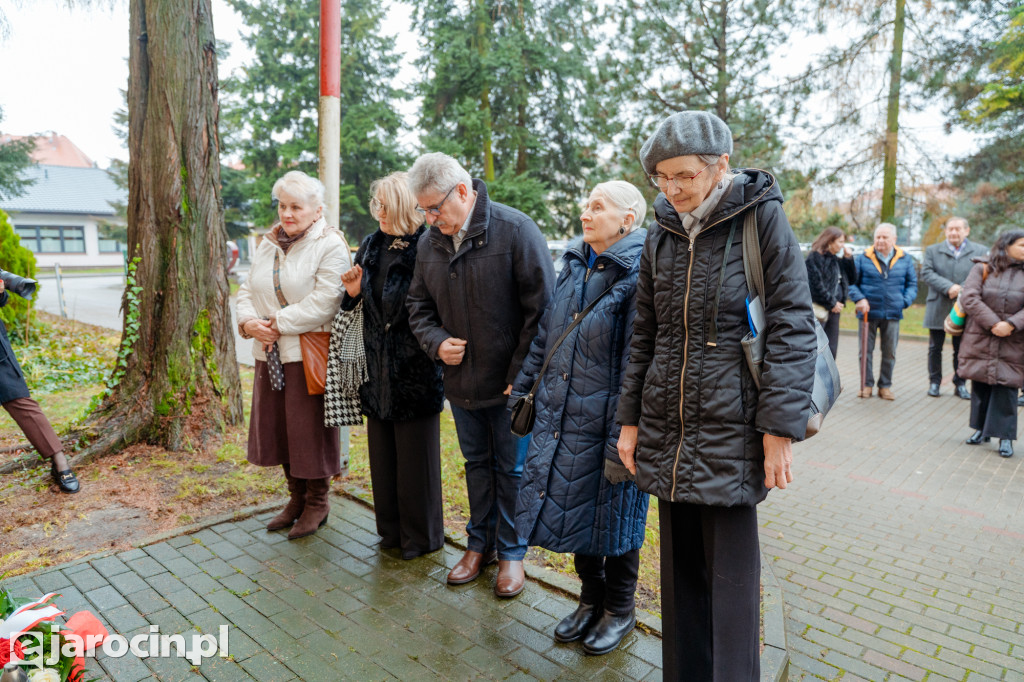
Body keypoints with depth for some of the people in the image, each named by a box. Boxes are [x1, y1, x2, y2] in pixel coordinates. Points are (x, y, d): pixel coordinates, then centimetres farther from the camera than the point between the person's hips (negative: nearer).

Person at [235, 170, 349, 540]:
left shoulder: (330, 245, -9)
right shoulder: (268, 243, 14)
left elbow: (324, 301, -19)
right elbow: (247, 290, 14)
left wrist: (279, 323, -16)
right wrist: (249, 322, -6)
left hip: (309, 353, -7)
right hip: (270, 353, 7)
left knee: (310, 427, 2)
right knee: (278, 425, 14)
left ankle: (317, 502, 20)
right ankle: (297, 497, 31)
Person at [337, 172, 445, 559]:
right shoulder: (371, 246, 9)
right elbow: (356, 305, 18)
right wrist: (354, 292, -3)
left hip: (416, 370, -6)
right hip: (377, 367, 7)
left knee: (415, 455, 6)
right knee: (382, 452, 16)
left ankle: (420, 536, 24)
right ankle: (391, 528, 33)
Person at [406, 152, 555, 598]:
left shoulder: (515, 230, -15)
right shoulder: (429, 244, 3)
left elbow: (541, 307, -15)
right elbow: (419, 307, 14)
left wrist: (521, 374, -16)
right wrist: (436, 342, -8)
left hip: (510, 383, -5)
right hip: (460, 380, 5)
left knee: (511, 469, 9)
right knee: (477, 464, 20)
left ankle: (511, 553, 27)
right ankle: (479, 544, 37)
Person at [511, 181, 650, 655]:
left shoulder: (637, 274, -16)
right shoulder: (574, 264, 8)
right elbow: (544, 332, 14)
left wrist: (622, 440, -20)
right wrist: (522, 385, 14)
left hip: (605, 426, -7)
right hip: (559, 417, 7)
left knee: (611, 514, 10)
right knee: (573, 508, 17)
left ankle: (620, 610, 34)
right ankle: (591, 599, 39)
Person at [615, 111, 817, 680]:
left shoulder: (762, 217, -6)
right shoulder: (662, 234, 9)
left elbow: (794, 326, -9)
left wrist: (780, 426, -14)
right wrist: (631, 418, 10)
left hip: (732, 431, -5)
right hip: (667, 433, 5)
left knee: (731, 575, 5)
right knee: (680, 568, 16)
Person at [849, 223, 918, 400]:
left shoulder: (905, 260, 6)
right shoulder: (863, 258, 0)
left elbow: (912, 284, 11)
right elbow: (851, 282, 2)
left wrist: (905, 301, -5)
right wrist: (859, 299, -14)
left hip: (892, 314, 2)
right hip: (869, 312, -1)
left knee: (889, 353, 8)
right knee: (865, 351, 4)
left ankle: (885, 386, 21)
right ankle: (866, 385, 16)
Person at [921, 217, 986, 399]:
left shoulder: (979, 251, 5)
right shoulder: (932, 250, 5)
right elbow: (926, 273, -8)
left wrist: (963, 290, -20)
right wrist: (949, 287, -20)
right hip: (938, 308, 0)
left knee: (961, 350, 7)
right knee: (935, 348, 8)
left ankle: (960, 384, 20)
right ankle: (934, 382, 19)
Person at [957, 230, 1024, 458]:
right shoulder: (982, 269, 1)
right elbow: (969, 298, -10)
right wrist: (993, 323, -18)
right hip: (979, 341, 0)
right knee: (980, 385, 9)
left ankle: (1005, 436, 9)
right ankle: (981, 429, 23)